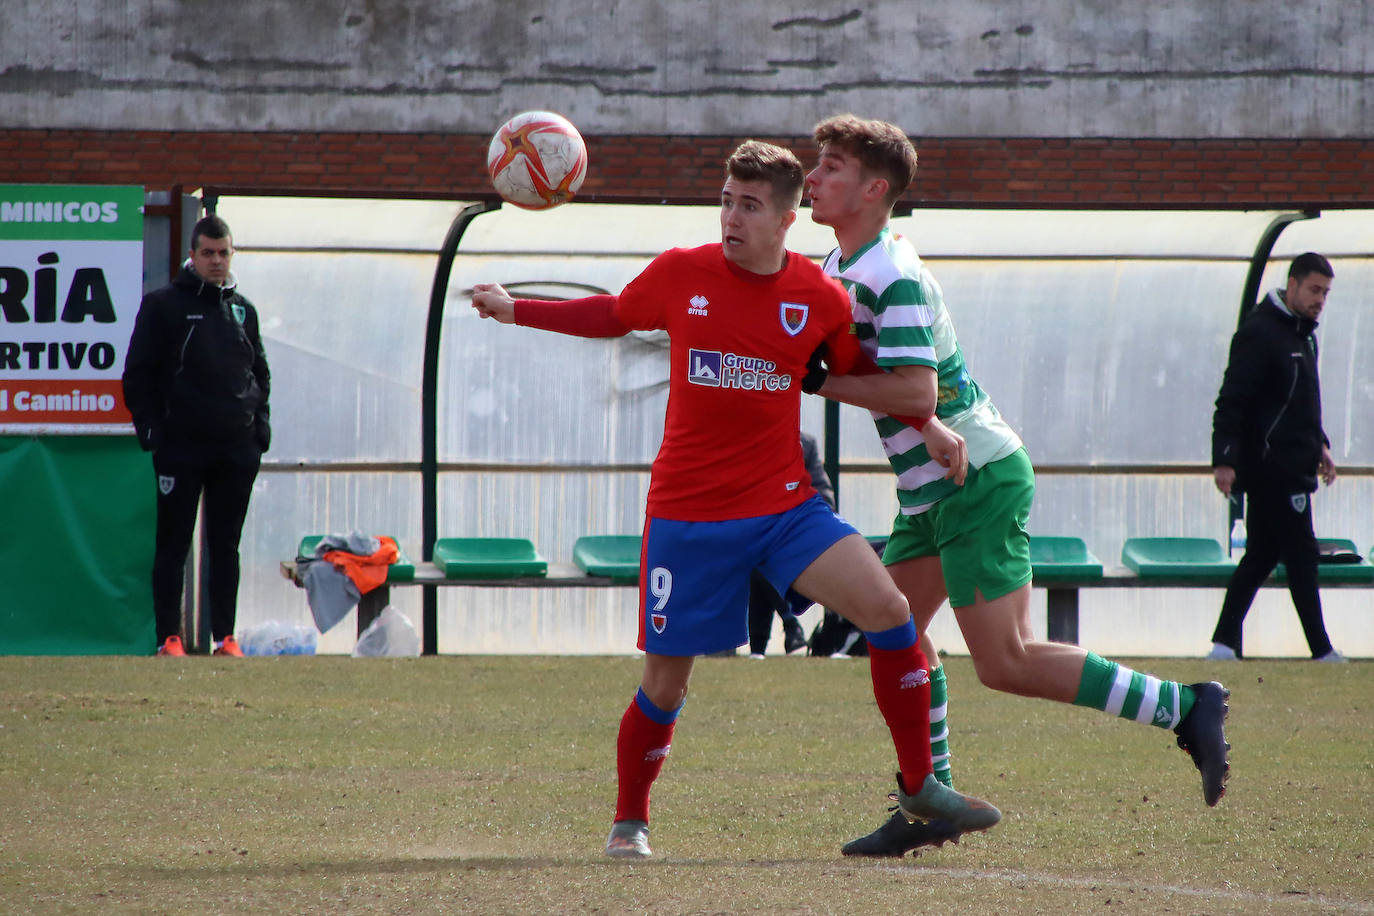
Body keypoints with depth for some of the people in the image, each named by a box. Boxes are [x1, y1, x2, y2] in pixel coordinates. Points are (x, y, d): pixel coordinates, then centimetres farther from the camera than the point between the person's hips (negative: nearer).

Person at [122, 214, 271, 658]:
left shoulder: (243, 309, 14)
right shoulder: (163, 305, 1)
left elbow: (260, 371, 22)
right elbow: (138, 372, 0)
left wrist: (259, 419, 8)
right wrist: (149, 426, -8)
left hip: (237, 446, 4)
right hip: (181, 445, -4)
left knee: (226, 545, 6)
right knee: (173, 544, -2)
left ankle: (225, 636, 8)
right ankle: (169, 638, 0)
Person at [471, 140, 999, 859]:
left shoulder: (820, 298, -2)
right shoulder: (680, 274, -3)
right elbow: (612, 315, 16)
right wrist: (515, 310, 12)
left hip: (785, 505, 1)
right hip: (687, 515, -1)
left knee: (888, 608, -16)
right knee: (666, 682, 1)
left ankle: (919, 786, -1)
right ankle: (628, 822, 25)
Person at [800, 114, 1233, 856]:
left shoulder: (894, 278, -20)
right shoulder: (840, 266, 10)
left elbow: (916, 392, -29)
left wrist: (821, 381, -22)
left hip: (977, 481, -10)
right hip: (931, 488, 10)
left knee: (1005, 664, -11)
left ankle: (1184, 708, -6)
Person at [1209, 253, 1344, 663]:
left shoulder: (1304, 334, 17)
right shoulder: (1259, 333, -14)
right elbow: (1232, 401, -18)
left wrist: (1319, 445, 23)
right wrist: (1224, 459, -23)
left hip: (1292, 469, 10)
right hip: (1271, 470, -10)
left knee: (1262, 555, 10)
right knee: (1301, 556, -7)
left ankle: (1224, 645, 12)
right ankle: (1322, 652, -4)